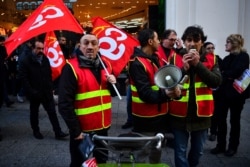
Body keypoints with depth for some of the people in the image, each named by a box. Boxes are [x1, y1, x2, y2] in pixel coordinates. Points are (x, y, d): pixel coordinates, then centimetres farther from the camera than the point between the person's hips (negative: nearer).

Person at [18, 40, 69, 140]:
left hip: (46, 92, 4)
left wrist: (50, 88, 4)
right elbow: (23, 77, -12)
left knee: (52, 112, 2)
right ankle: (36, 131, 30)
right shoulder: (26, 60, -9)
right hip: (34, 93, -3)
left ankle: (58, 132, 6)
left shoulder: (45, 59, 6)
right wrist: (31, 91, -18)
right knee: (34, 113, 13)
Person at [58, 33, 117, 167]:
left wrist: (113, 83, -6)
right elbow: (64, 103, -19)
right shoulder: (71, 68, -16)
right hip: (82, 129, -5)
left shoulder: (105, 65, 4)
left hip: (103, 126, 6)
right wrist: (75, 130, -20)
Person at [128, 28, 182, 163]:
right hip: (145, 119, -9)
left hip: (159, 116, 9)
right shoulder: (137, 63, -18)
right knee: (142, 155, 5)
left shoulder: (154, 58, 11)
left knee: (156, 154, 23)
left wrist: (172, 89, -4)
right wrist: (165, 94, -36)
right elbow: (146, 94, -24)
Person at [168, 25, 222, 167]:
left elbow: (216, 82, -11)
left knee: (198, 150, 18)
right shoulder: (175, 58, -2)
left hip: (201, 113, 2)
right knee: (180, 151, 6)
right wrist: (184, 68, -20)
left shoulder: (211, 59, 2)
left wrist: (198, 64, -19)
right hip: (180, 113, -2)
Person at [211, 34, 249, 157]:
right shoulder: (227, 58, 15)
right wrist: (227, 76, -12)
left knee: (234, 120, 7)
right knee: (221, 119, 5)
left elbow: (236, 72, -18)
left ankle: (233, 147, 21)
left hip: (236, 92, -5)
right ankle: (221, 145, 17)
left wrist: (223, 74, -7)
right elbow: (220, 72, 7)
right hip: (224, 92, 6)